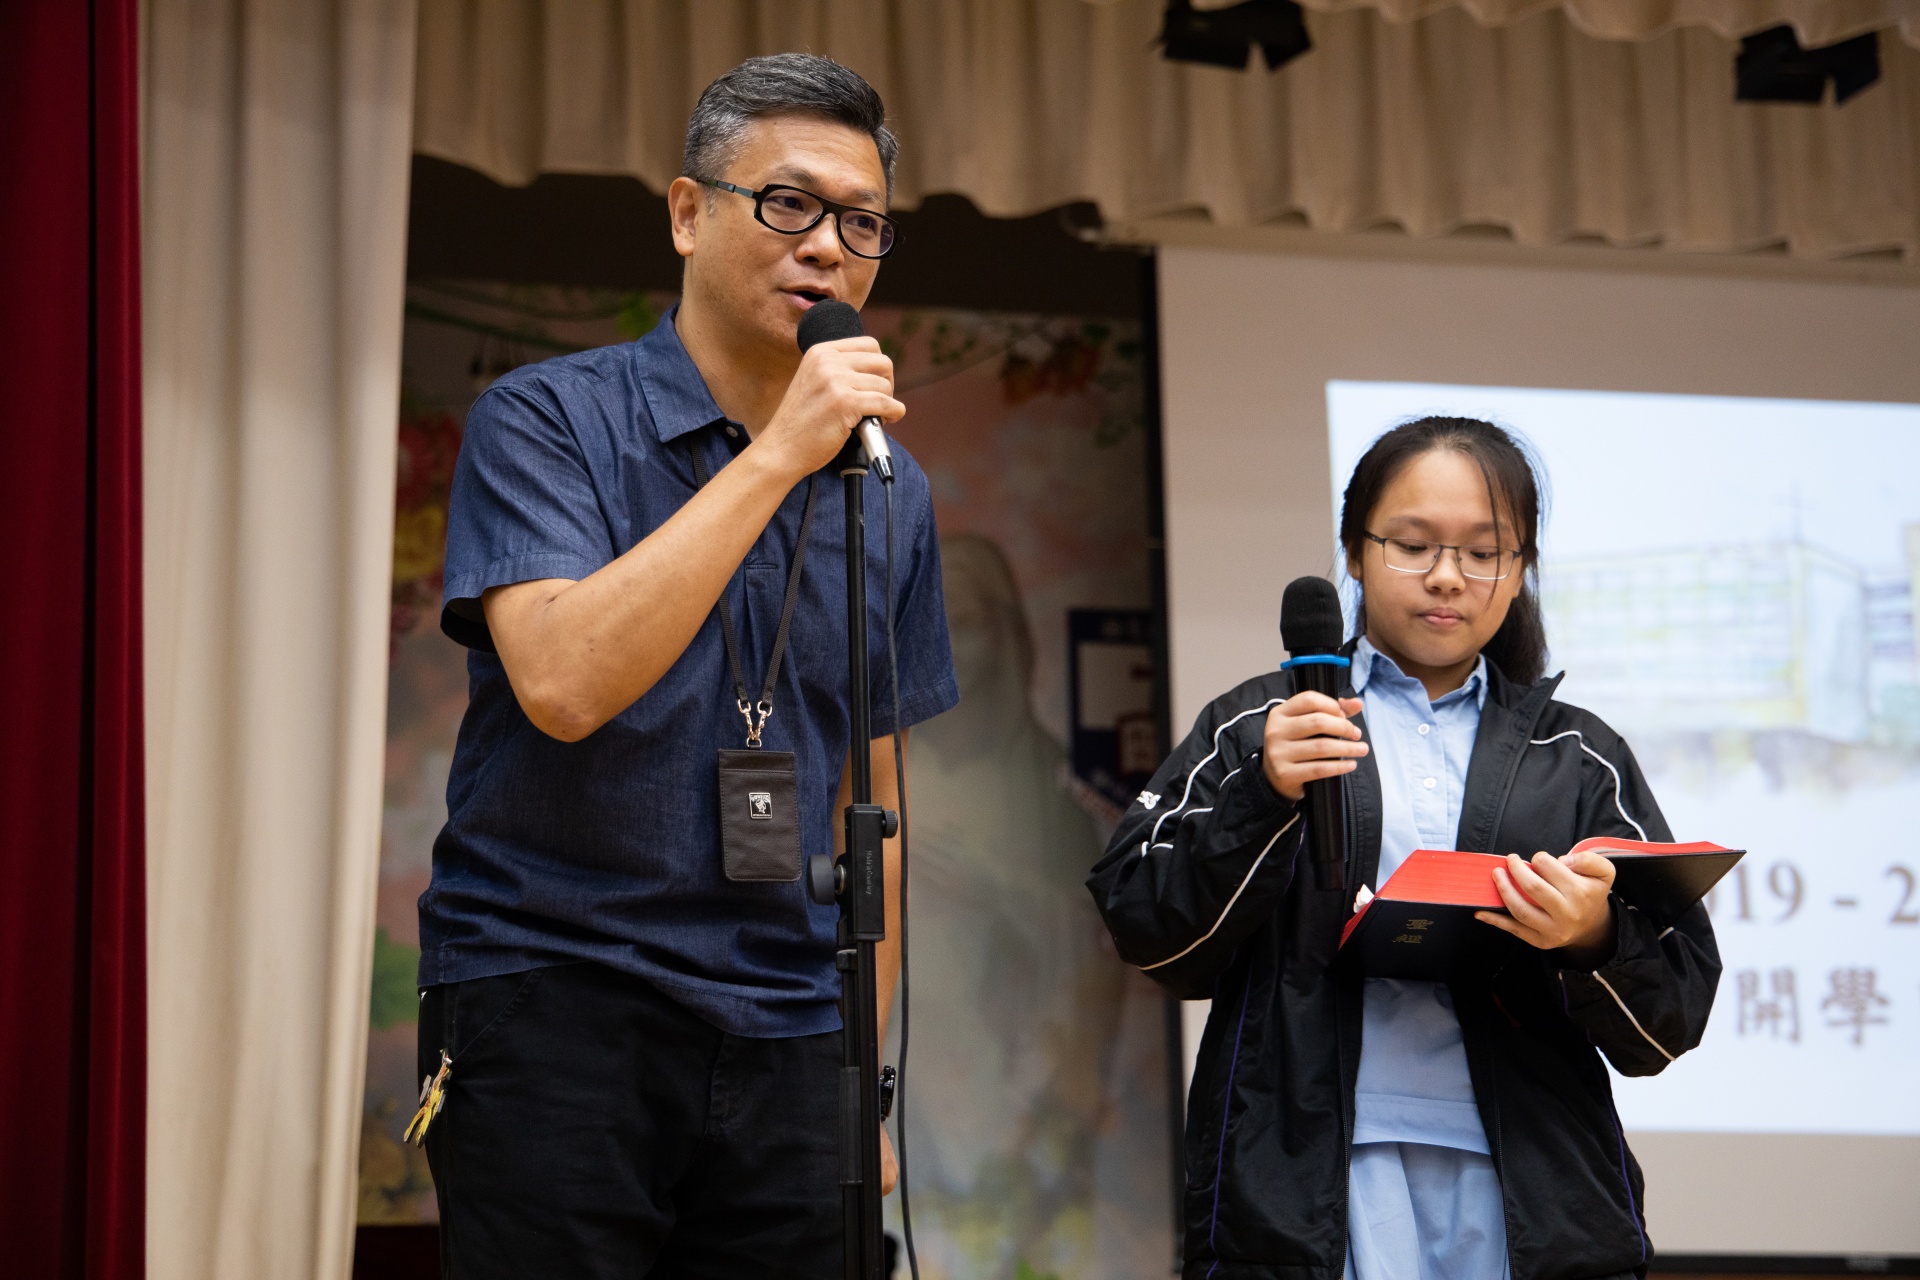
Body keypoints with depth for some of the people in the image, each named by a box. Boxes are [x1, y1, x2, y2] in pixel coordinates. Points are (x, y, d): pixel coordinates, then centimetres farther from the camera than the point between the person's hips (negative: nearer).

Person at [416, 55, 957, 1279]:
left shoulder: (890, 494, 10)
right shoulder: (546, 419, -4)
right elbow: (563, 684, -21)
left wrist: (863, 1066, 13)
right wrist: (776, 457, -19)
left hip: (782, 1039, 4)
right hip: (552, 1003, -4)